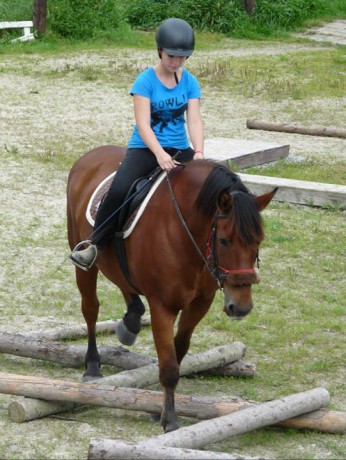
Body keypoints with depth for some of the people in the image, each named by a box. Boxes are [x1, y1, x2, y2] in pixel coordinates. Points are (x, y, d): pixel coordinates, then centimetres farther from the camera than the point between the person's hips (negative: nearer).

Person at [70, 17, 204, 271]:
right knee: (119, 190, -30)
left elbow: (195, 120, -6)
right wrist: (160, 154, -34)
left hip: (179, 149, 4)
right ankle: (95, 245, -13)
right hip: (145, 148, -4)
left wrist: (198, 153, -26)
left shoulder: (190, 83, 3)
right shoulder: (146, 81, -9)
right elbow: (143, 124, -18)